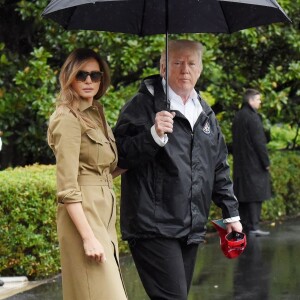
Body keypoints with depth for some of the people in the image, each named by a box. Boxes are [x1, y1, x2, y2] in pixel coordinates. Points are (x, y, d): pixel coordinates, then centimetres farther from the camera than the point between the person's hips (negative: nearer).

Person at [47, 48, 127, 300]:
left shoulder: (96, 113, 15)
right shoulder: (69, 119, -12)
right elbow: (67, 187, -18)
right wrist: (88, 237, -23)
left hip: (102, 213, 9)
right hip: (83, 215, -9)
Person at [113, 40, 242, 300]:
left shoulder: (205, 113, 17)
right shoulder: (143, 105, -4)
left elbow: (219, 167, 24)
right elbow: (120, 157, -11)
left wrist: (231, 213, 20)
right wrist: (153, 135, -25)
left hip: (191, 230, 7)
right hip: (154, 227, -7)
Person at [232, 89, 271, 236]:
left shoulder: (237, 117, 11)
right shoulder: (252, 117, -16)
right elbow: (259, 142, -17)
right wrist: (266, 162, -11)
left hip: (240, 163, 9)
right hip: (254, 163, -9)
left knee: (243, 194, 12)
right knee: (255, 194, -6)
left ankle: (243, 224, 15)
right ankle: (253, 226, -8)